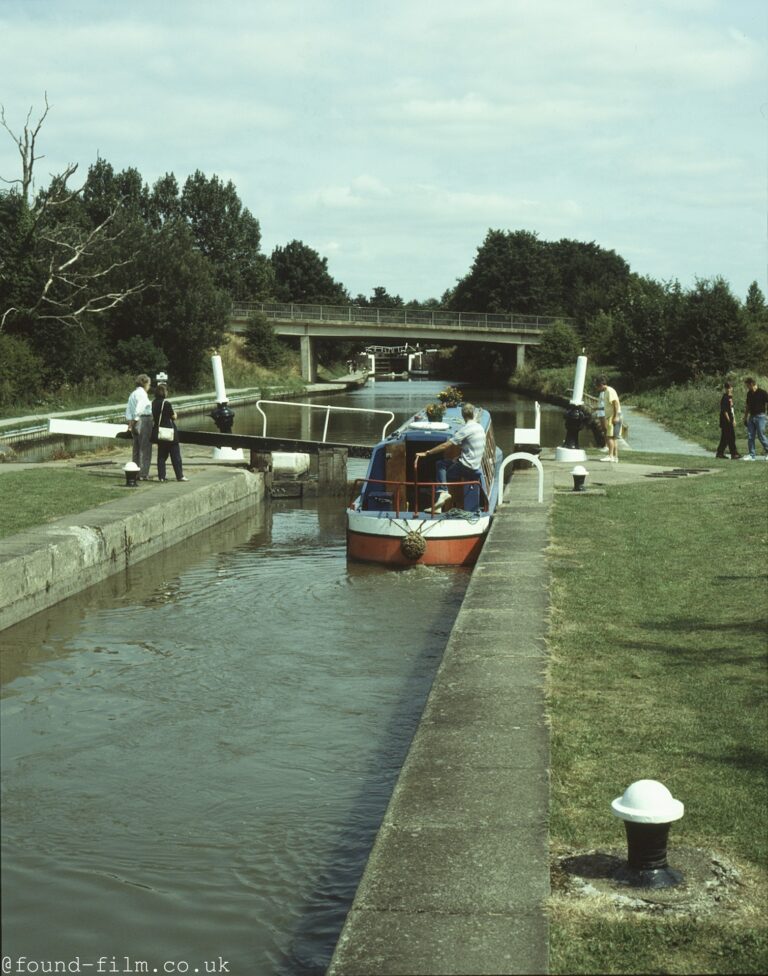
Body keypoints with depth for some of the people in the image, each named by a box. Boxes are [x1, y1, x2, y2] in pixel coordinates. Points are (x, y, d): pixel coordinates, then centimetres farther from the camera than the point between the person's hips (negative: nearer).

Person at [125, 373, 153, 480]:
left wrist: (130, 422, 12)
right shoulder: (142, 394, -12)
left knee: (136, 448, 15)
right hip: (144, 420, -9)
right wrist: (134, 421, -14)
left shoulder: (133, 394, 14)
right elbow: (138, 410, -21)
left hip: (135, 422, 9)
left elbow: (128, 410, 14)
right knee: (145, 449, -4)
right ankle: (143, 474, -4)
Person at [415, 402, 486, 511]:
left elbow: (445, 445, -19)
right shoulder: (480, 427, 9)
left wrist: (426, 453, -15)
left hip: (467, 467, -8)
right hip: (476, 465, 8)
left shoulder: (466, 429, -17)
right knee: (440, 464, 13)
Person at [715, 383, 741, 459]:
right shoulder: (725, 398, -13)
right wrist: (729, 420, -17)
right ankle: (734, 454, -4)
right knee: (731, 437, -7)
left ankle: (719, 453, 16)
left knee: (725, 438, 11)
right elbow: (724, 411, -17)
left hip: (730, 420, 9)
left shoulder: (730, 397, 15)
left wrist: (734, 420, 21)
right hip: (726, 421, -9)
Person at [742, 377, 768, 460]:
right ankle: (751, 455, 7)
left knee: (761, 435, -7)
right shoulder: (749, 394, 12)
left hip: (760, 416, -6)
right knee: (750, 436, 3)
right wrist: (745, 418, 17)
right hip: (751, 416, 6)